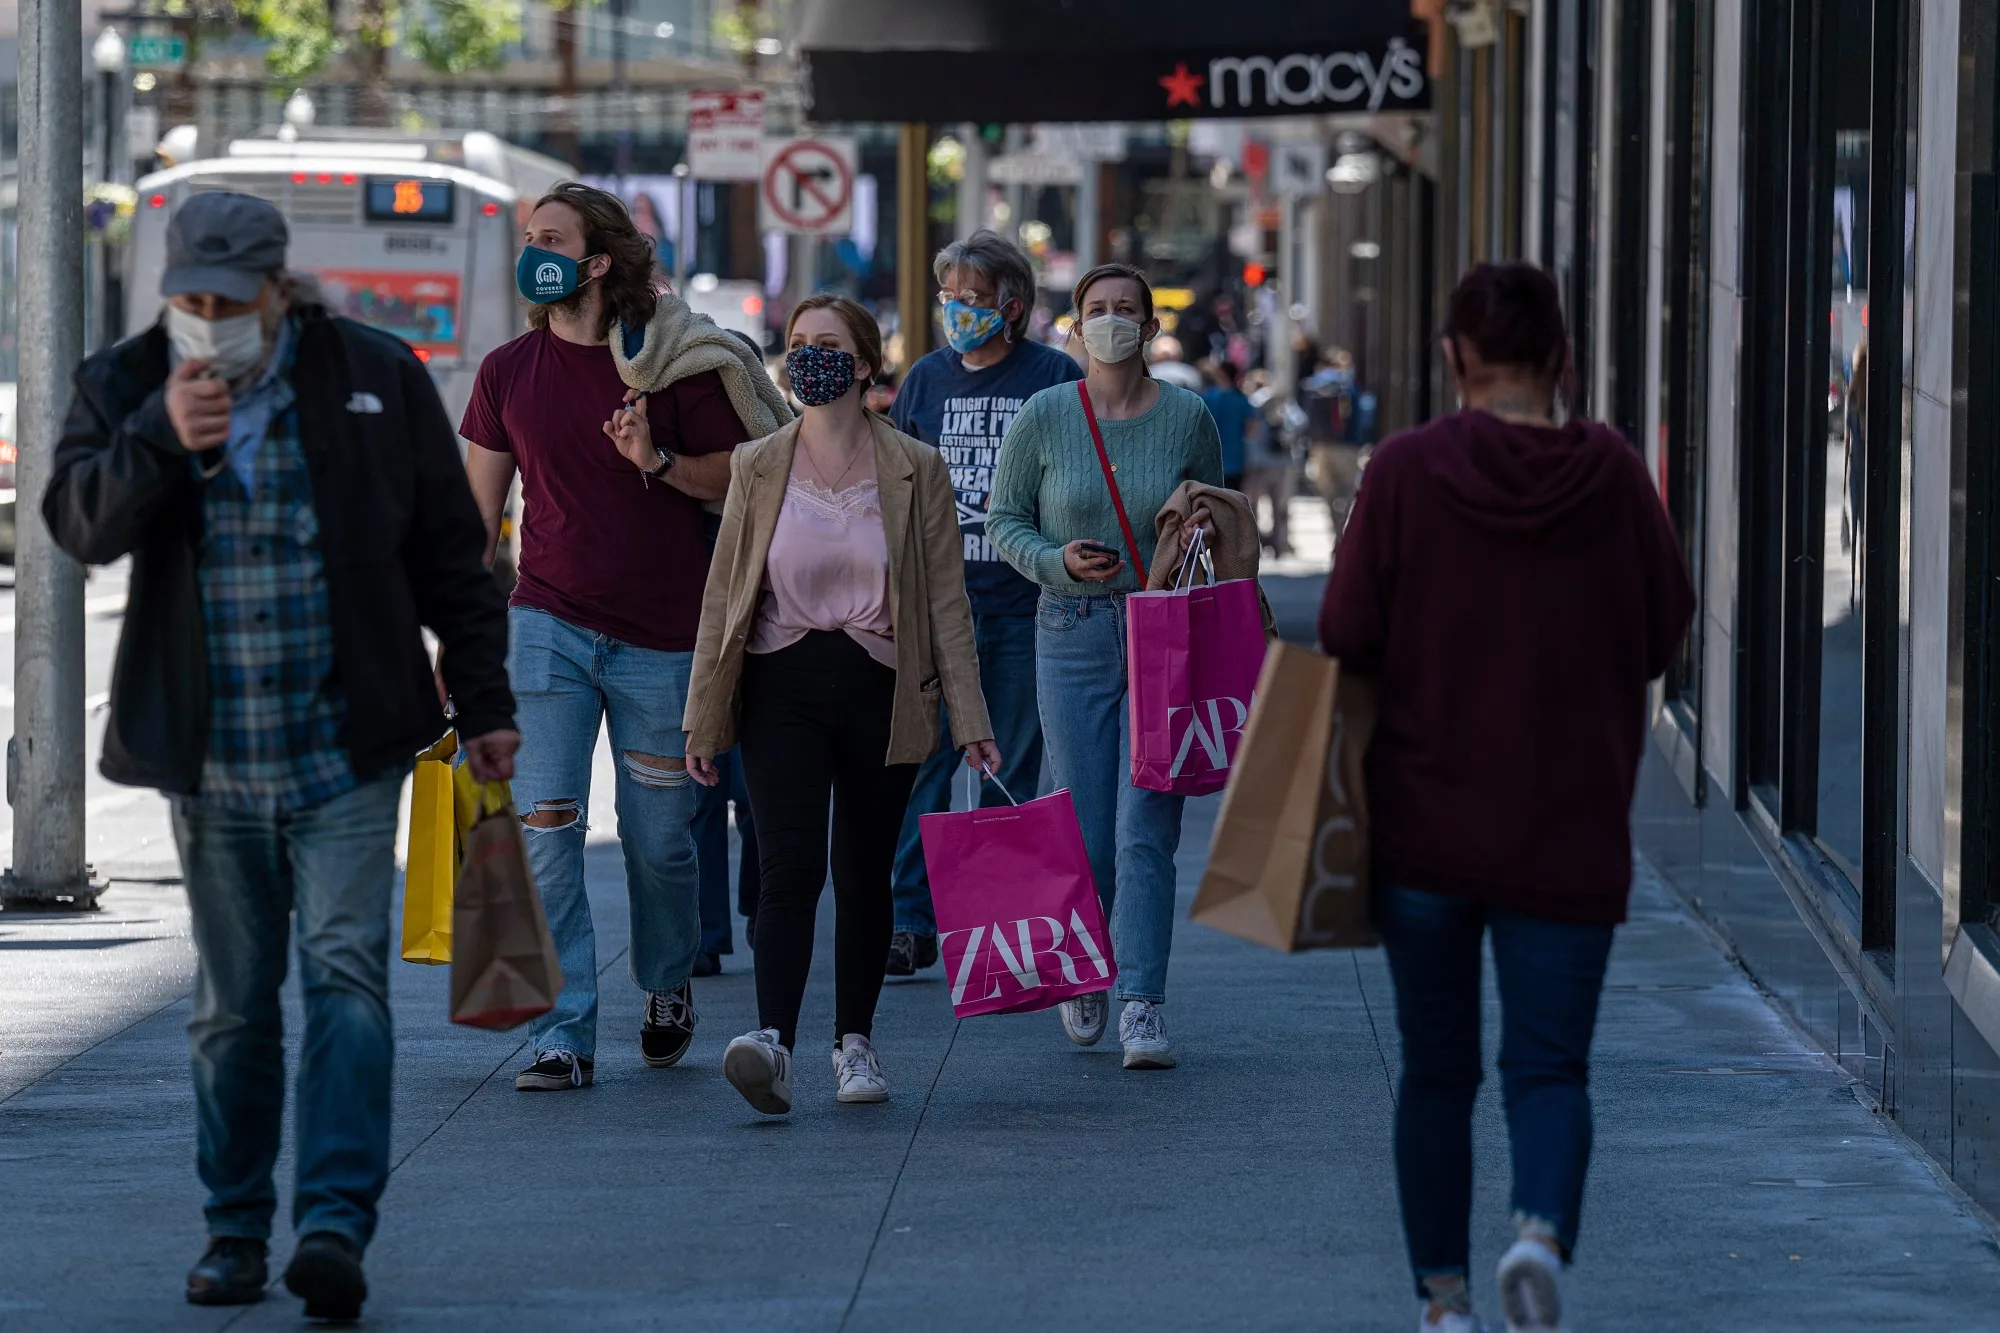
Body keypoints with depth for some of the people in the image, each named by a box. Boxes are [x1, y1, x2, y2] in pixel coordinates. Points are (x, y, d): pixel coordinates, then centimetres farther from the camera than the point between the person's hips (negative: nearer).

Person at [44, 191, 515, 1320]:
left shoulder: (376, 380, 1)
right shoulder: (124, 385, 5)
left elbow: (450, 555, 7)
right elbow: (80, 522, -9)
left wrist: (486, 704, 7)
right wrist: (159, 438, -25)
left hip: (348, 755, -2)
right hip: (208, 761, 2)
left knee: (346, 974, -12)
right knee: (233, 1005, 9)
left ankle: (337, 1222, -18)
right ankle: (237, 1229, 17)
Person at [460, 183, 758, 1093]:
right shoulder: (508, 373, 5)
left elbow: (741, 477, 0)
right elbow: (479, 511, 11)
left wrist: (659, 461, -18)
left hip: (662, 640, -2)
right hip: (549, 628, 2)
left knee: (658, 839, 7)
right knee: (544, 831, -9)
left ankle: (667, 987, 34)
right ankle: (562, 1035, -8)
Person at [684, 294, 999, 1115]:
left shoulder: (915, 471, 2)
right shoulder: (757, 469, 5)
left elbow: (946, 600, 2)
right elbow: (723, 594, 7)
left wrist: (968, 720, -3)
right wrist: (703, 716, 5)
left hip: (879, 690, 1)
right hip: (783, 686, -1)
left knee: (865, 871, 9)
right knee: (791, 864, -15)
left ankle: (854, 1041, 23)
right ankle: (774, 1045, -27)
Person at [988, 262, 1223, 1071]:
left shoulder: (1188, 419, 3)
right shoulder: (1044, 417, 1)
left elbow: (1217, 522, 14)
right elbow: (1004, 520, 7)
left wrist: (1204, 534, -9)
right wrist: (1059, 561, -11)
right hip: (1073, 635, 1)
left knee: (1146, 832, -9)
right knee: (1086, 834, 3)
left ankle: (1143, 1006, -7)